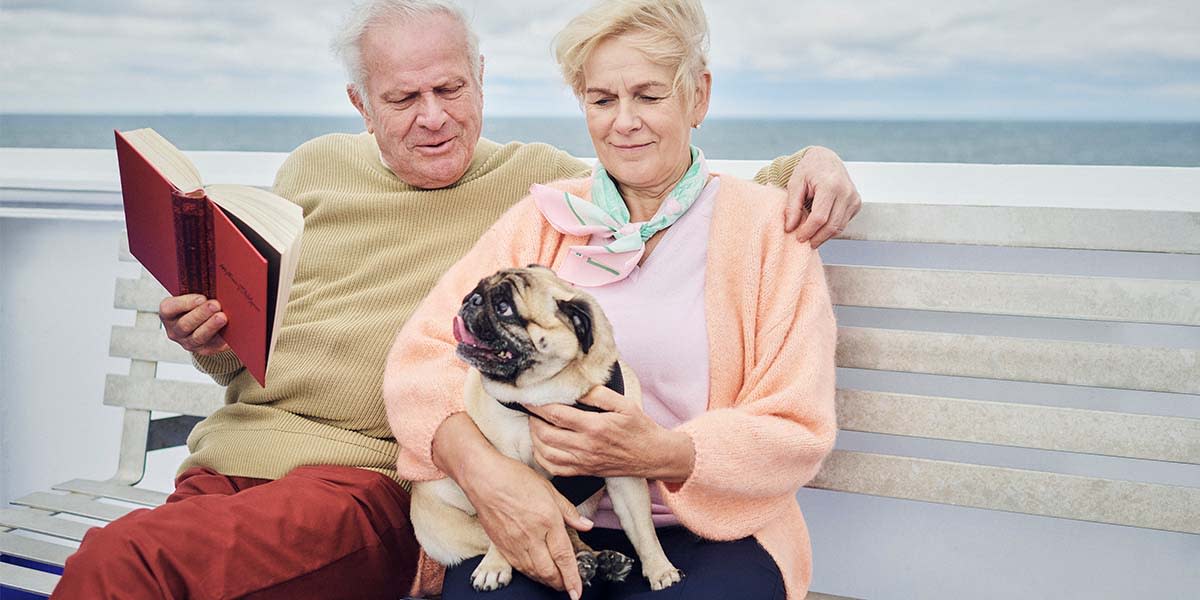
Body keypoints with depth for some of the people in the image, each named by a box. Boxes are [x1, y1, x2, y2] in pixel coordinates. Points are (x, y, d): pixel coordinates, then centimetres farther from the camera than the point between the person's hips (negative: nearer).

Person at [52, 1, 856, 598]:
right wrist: (215, 343, 4)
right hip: (233, 455, 4)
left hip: (373, 479, -4)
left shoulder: (539, 182, 8)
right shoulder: (315, 168, 19)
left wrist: (804, 163, -9)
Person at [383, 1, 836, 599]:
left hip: (706, 534, -1)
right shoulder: (543, 218, 9)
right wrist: (483, 469, -23)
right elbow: (425, 349, -2)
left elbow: (797, 431, -2)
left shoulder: (767, 225, 3)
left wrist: (664, 454, -21)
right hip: (544, 524, 2)